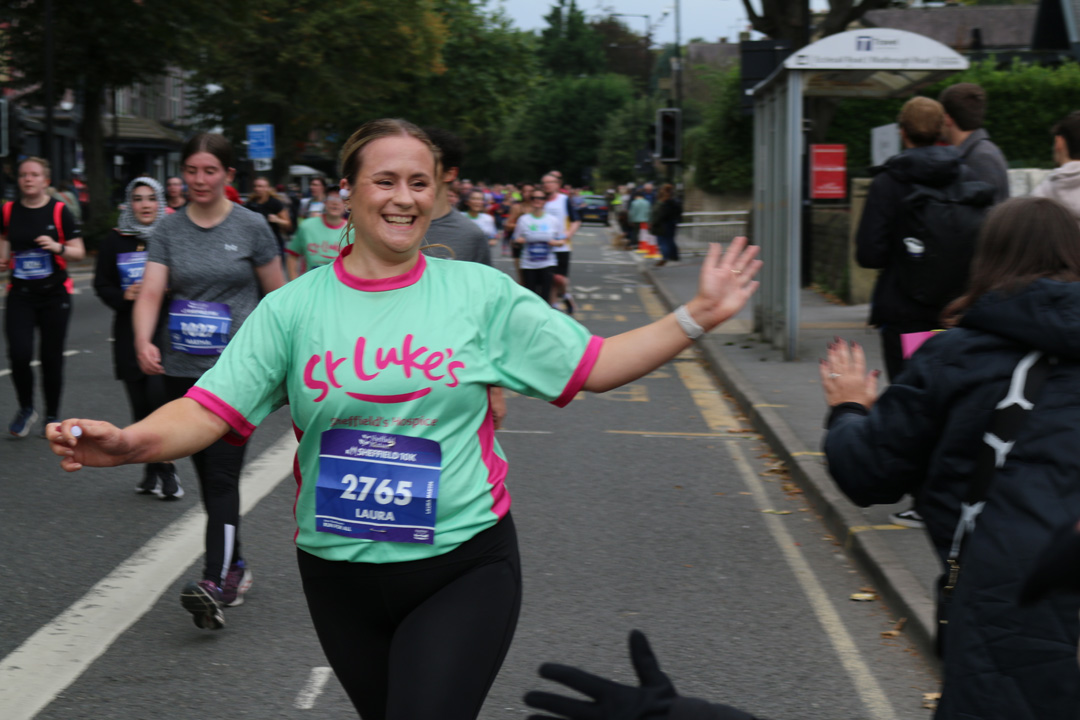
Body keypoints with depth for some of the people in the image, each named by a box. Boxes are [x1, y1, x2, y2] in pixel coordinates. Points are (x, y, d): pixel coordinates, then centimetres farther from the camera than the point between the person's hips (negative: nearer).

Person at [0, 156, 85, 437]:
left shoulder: (59, 211, -4)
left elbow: (79, 252, -2)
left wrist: (58, 247, -20)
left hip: (54, 294, -1)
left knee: (51, 358, 2)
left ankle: (52, 416, 20)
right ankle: (26, 409, 12)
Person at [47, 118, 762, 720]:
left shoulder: (482, 291, -1)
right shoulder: (294, 307, -1)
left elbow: (592, 366, 2)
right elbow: (212, 409, -8)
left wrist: (696, 318, -5)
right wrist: (128, 442, -27)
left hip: (463, 568, -2)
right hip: (341, 575, 2)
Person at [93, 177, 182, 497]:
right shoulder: (115, 240, 6)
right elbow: (102, 284, 9)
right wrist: (125, 295, -10)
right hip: (129, 331, 3)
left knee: (159, 394, -15)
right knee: (140, 403, 6)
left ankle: (166, 468, -2)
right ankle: (152, 468, 20)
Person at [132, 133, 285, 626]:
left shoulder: (251, 227, 0)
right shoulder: (169, 230, 5)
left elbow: (278, 295, 6)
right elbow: (151, 292, -6)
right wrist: (144, 341, -24)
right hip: (182, 370, 4)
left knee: (221, 475, -12)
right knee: (206, 474, 12)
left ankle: (215, 585, -17)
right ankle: (235, 566, 28)